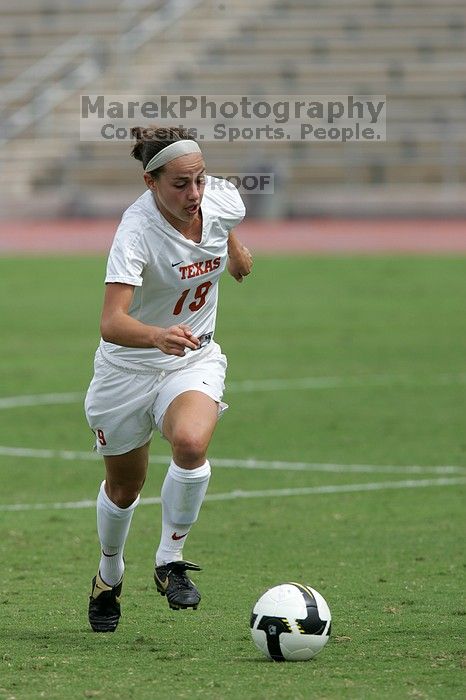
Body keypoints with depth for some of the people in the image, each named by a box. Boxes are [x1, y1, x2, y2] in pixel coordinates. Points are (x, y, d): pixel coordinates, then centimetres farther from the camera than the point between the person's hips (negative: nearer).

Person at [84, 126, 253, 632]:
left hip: (195, 360, 2)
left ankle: (170, 561, -8)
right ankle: (109, 577, 45)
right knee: (124, 486, 14)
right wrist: (159, 336, -60)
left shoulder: (223, 200, -16)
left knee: (191, 444, -29)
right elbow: (111, 323, -42)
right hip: (128, 367, -2)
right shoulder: (137, 231, -31)